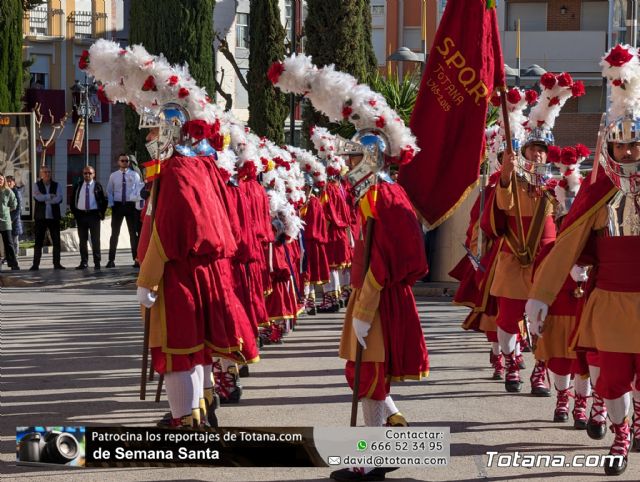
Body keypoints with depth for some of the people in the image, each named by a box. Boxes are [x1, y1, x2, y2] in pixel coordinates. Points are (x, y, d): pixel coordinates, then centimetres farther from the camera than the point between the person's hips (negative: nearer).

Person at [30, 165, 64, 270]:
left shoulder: (57, 186, 7)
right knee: (38, 242, -1)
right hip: (40, 217, -1)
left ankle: (57, 263, 7)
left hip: (54, 217, 1)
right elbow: (38, 197, -13)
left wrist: (44, 198, -10)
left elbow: (58, 199, -9)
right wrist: (50, 196, -9)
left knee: (56, 241, 1)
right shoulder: (36, 185, 5)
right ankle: (35, 264, 0)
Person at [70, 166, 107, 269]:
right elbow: (73, 201, 14)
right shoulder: (78, 186, 9)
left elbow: (104, 200, 5)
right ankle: (84, 262, 9)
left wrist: (101, 213, -1)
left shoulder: (97, 186, 2)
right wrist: (75, 213, 5)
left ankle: (97, 262, 4)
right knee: (82, 240, 4)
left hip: (94, 214, -3)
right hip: (81, 215, 3)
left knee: (95, 239, -1)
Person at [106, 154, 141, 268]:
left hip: (131, 205, -1)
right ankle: (111, 259, 7)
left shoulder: (134, 175, 3)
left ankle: (136, 259, 9)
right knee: (115, 233, 3)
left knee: (133, 232, 5)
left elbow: (138, 190, 0)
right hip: (117, 205, 1)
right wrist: (111, 204, -5)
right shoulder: (113, 176, 6)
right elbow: (109, 191, 8)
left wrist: (136, 197, -18)